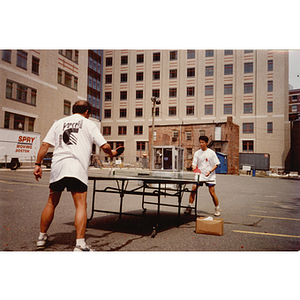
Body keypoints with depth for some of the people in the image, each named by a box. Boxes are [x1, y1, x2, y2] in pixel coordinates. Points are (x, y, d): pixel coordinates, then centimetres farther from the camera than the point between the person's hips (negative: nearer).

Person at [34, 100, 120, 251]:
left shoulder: (59, 123, 19)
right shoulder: (89, 124, 10)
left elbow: (45, 145, 10)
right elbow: (104, 146, 4)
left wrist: (38, 164, 13)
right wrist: (112, 153, 24)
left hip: (57, 166, 4)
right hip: (76, 168, -4)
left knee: (51, 203, 17)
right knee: (81, 205, -3)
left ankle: (42, 237, 30)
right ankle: (80, 244, -9)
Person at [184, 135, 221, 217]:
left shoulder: (211, 153, -2)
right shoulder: (197, 153, 4)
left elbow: (216, 164, 0)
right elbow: (194, 164, 4)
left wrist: (210, 171, -15)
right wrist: (194, 167, -20)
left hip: (210, 176, -2)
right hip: (199, 175, 2)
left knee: (212, 192, -5)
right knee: (193, 189, -9)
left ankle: (217, 209, 14)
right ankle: (189, 207, 4)